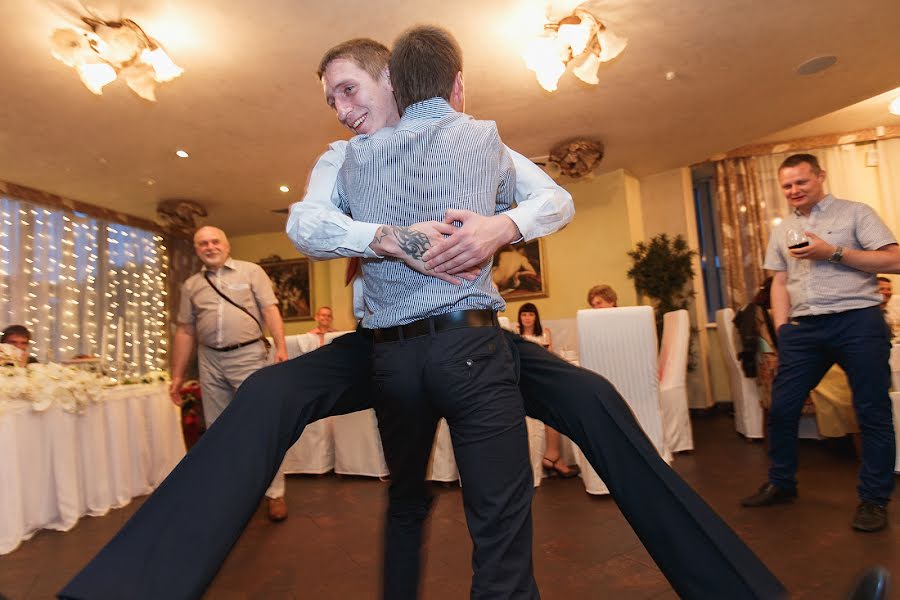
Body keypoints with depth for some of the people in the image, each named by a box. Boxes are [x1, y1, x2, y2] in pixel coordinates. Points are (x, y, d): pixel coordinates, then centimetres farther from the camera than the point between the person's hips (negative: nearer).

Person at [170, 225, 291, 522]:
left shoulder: (251, 271, 3)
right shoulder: (191, 285, 13)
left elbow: (270, 310, -4)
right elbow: (185, 332, 15)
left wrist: (281, 347, -16)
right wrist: (177, 374, 13)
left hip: (248, 356, -4)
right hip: (210, 362, 4)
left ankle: (275, 493, 7)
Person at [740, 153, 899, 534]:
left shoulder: (854, 213, 4)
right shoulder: (782, 230, 15)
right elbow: (779, 283, 13)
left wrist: (832, 252, -14)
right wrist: (782, 328, 3)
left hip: (857, 320, -3)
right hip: (803, 327, 4)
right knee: (782, 407, 4)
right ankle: (781, 484, 21)